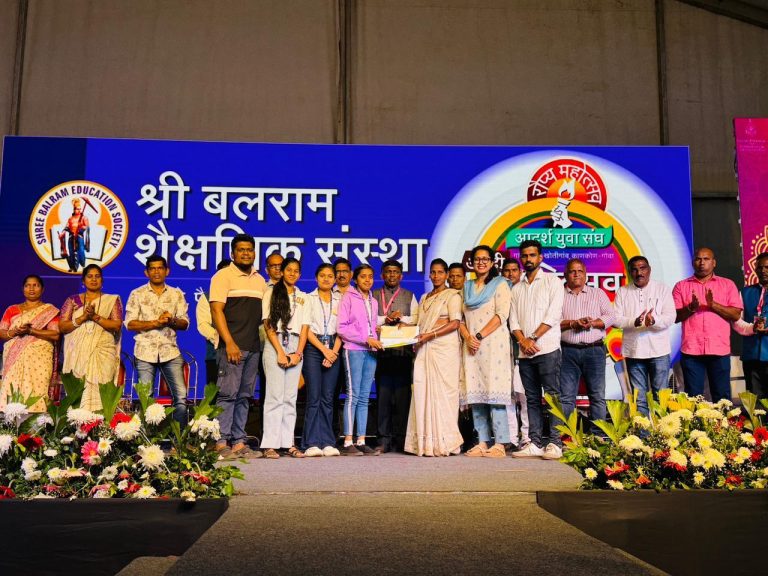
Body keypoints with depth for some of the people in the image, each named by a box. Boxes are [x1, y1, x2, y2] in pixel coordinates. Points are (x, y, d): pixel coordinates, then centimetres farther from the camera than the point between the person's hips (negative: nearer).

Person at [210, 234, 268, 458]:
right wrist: (229, 343, -17)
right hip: (232, 346, -6)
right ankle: (221, 443, -4)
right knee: (228, 394, -8)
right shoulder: (223, 276, -2)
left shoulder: (260, 280, 18)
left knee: (244, 396, 8)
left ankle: (238, 443, 12)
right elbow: (216, 310, -10)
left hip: (253, 347, 7)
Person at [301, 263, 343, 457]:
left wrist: (334, 351, -6)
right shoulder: (309, 298, 5)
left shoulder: (339, 300, 12)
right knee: (314, 398, -7)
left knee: (328, 398, 2)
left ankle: (327, 443, 3)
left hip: (333, 350, 3)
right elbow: (306, 329, -1)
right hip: (313, 348, -2)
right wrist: (324, 349, -9)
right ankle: (312, 443, -6)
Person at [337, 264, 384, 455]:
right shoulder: (348, 298, 0)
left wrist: (376, 341, 4)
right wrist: (366, 339, -13)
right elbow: (342, 328, -7)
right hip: (353, 350, -6)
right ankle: (348, 443, -8)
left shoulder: (373, 302, 19)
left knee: (364, 398, 5)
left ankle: (361, 441, 6)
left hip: (370, 352, 6)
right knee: (353, 395, -10)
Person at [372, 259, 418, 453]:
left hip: (404, 350, 0)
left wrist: (401, 318, -7)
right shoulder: (374, 296, 15)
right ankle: (384, 439, 2)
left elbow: (417, 319, 6)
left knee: (402, 395, -3)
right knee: (383, 395, -3)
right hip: (382, 351, 0)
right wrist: (386, 318, -8)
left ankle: (400, 439, 2)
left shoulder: (409, 296, 18)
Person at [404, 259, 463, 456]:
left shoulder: (452, 295, 3)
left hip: (445, 347, -6)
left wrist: (430, 335, -14)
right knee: (422, 393, -2)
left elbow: (455, 323, -9)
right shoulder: (424, 298, 23)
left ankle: (444, 442, -3)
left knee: (442, 392, -8)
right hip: (424, 350, 6)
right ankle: (426, 442, 0)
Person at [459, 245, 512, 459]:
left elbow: (502, 314, -7)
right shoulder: (467, 287, 19)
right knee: (475, 393, 1)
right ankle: (482, 442, 5)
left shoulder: (500, 285, 5)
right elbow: (460, 317, 13)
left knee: (494, 393, -9)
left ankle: (499, 445, -8)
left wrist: (479, 336, -12)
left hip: (493, 343, -5)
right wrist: (467, 337, -6)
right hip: (471, 346, 5)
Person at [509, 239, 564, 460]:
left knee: (552, 396, -6)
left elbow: (553, 315, -7)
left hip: (547, 348, -5)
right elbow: (513, 320, 11)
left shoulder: (552, 282, 4)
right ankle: (535, 443, 8)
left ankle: (555, 444, -4)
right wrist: (523, 340, -7)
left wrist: (533, 339, -12)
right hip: (525, 351, 5)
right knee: (532, 398, 6)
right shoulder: (516, 288, 19)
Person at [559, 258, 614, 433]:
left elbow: (610, 317, 5)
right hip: (568, 351, -1)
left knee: (598, 395, 1)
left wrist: (592, 323, -10)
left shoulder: (598, 293, 15)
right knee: (566, 397, -1)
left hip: (594, 350, 1)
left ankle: (599, 435, 6)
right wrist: (573, 323, -13)